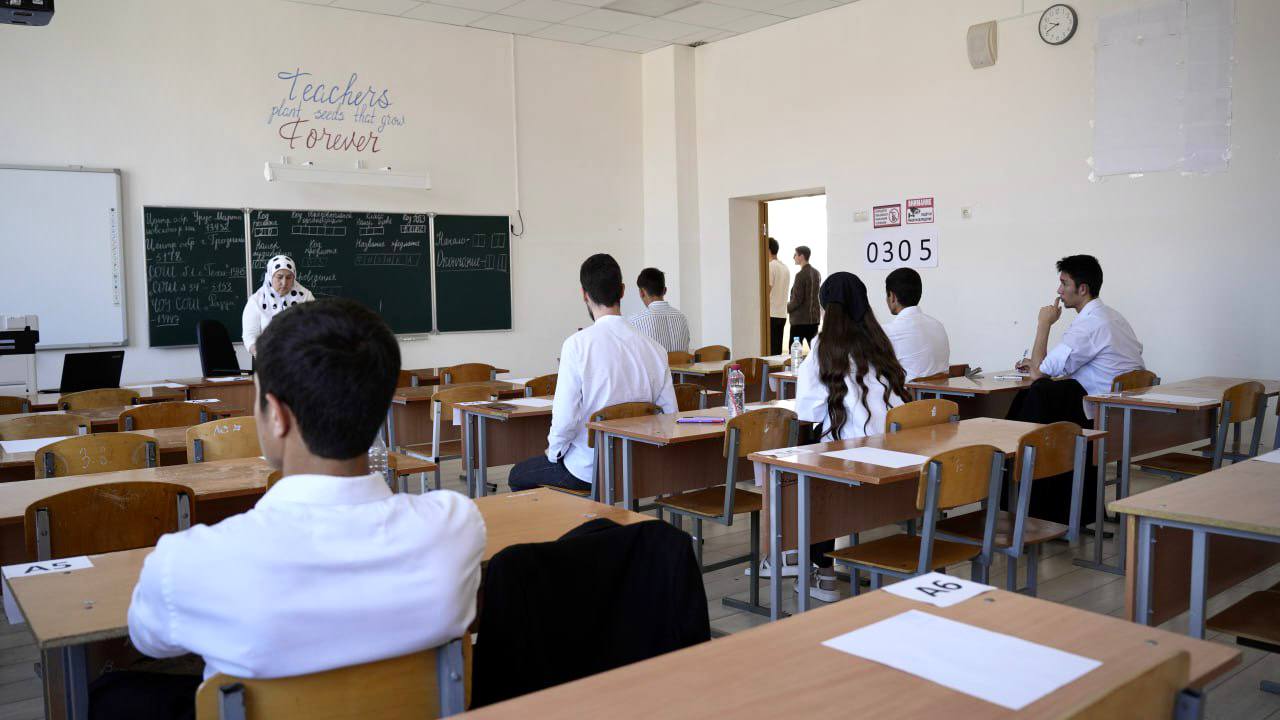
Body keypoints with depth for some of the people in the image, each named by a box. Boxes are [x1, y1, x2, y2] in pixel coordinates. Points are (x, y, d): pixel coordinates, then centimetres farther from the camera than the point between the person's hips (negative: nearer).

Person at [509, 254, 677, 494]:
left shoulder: (578, 344, -18)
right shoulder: (654, 348, -5)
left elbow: (565, 418, -20)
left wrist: (554, 451, 1)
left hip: (587, 471, -6)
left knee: (518, 477, 23)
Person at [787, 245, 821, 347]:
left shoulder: (801, 275, -15)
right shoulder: (817, 273, 9)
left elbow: (797, 300, -17)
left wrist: (787, 308, 1)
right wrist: (791, 303, 20)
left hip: (800, 319, -8)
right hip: (814, 317, 8)